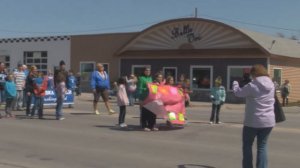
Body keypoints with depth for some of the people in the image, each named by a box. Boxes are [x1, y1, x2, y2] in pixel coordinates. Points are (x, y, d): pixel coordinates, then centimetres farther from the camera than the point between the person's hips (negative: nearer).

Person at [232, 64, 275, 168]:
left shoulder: (252, 86, -16)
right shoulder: (271, 85, 3)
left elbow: (237, 93, -5)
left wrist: (235, 83, 17)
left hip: (253, 122, -5)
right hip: (268, 121, 5)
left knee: (247, 145, 13)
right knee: (262, 146, 10)